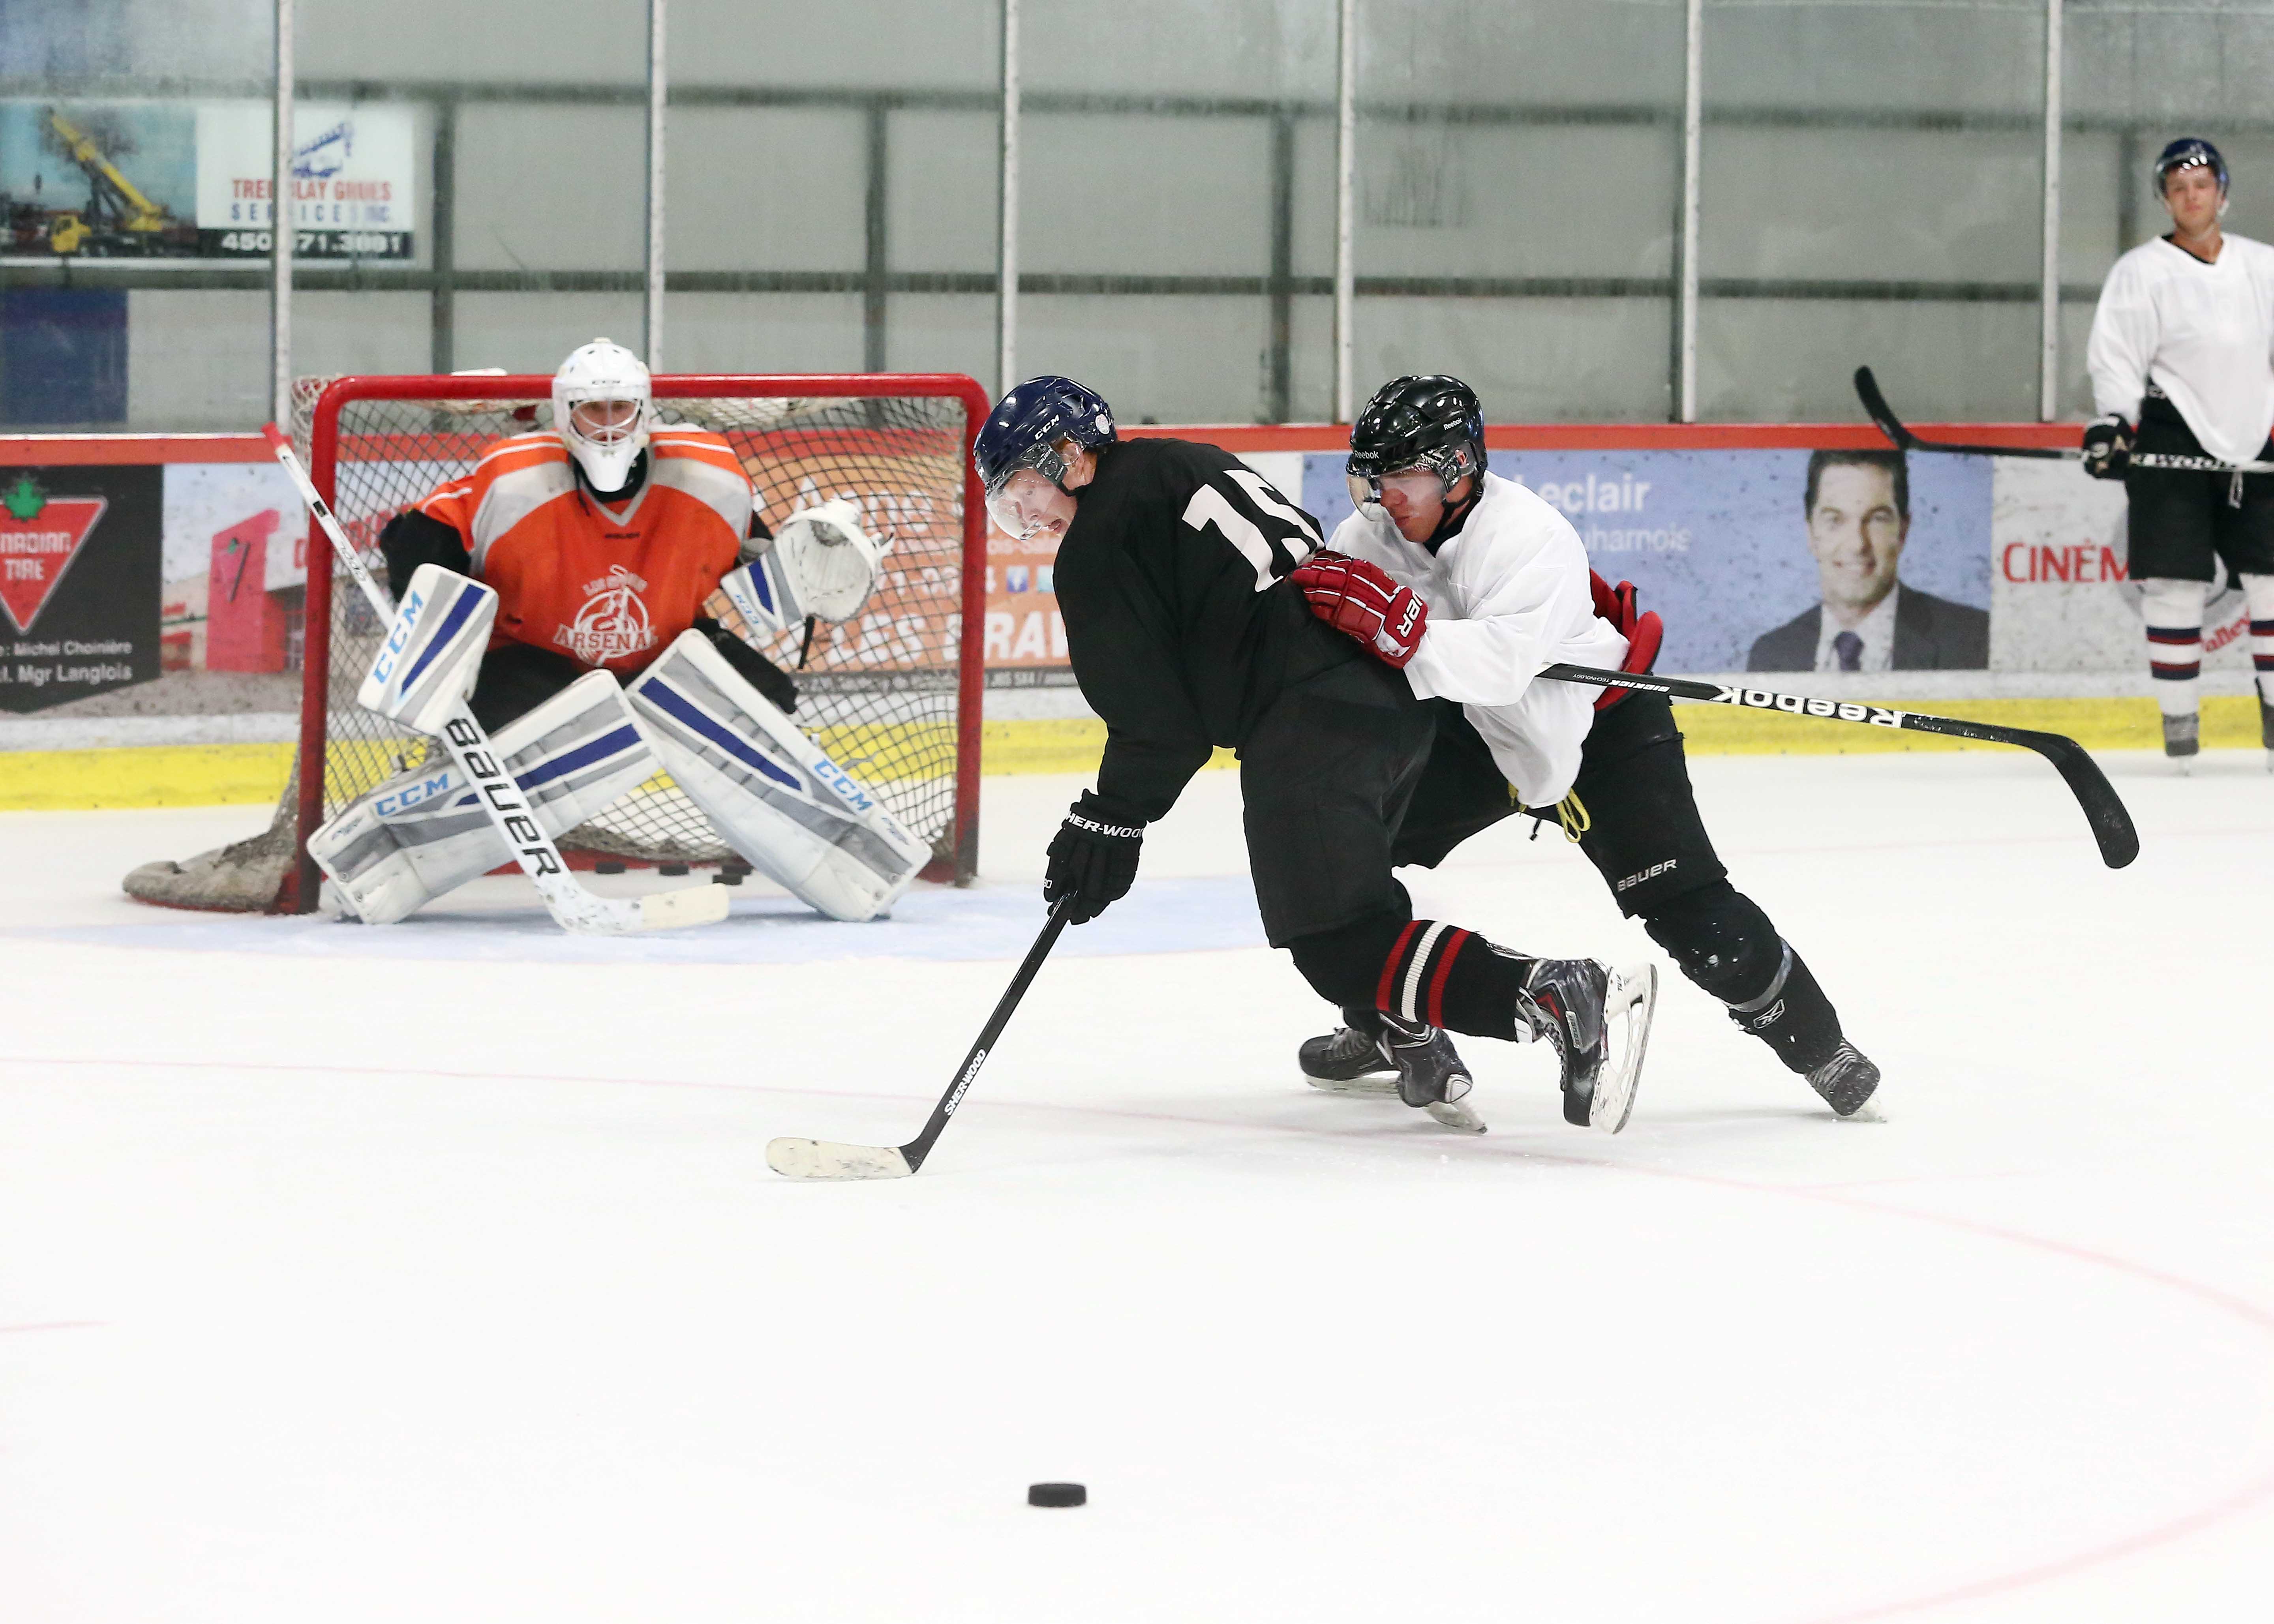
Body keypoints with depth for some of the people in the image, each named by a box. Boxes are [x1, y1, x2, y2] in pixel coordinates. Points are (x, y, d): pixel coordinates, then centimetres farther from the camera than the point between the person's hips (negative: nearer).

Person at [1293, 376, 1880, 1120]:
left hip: (1603, 723, -6)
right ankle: (1379, 1024, 16)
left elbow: (1503, 664, -46)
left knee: (1679, 903, -12)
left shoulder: (1531, 538, -33)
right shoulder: (1369, 538, -12)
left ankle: (1815, 1041, 5)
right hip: (1476, 727, 6)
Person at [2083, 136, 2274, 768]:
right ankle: (2179, 717, 1)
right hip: (2171, 442, -3)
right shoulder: (2141, 271, 2)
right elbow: (2116, 357, -4)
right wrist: (2112, 422, -17)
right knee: (2175, 584, -6)